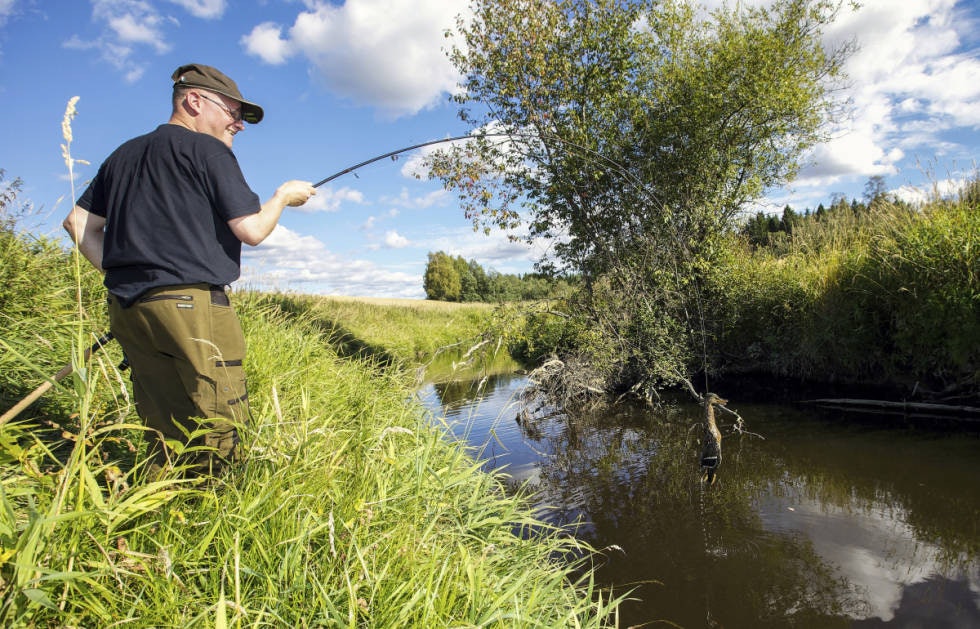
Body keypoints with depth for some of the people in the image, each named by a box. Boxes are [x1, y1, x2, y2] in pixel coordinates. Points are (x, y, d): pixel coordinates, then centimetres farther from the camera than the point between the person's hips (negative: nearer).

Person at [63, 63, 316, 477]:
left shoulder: (124, 154, 23)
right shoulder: (207, 150, 0)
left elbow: (79, 223, 20)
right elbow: (252, 230, -5)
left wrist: (123, 276, 19)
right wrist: (284, 196, 12)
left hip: (126, 305, 8)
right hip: (189, 302, -8)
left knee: (169, 437, 10)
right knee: (222, 434, -5)